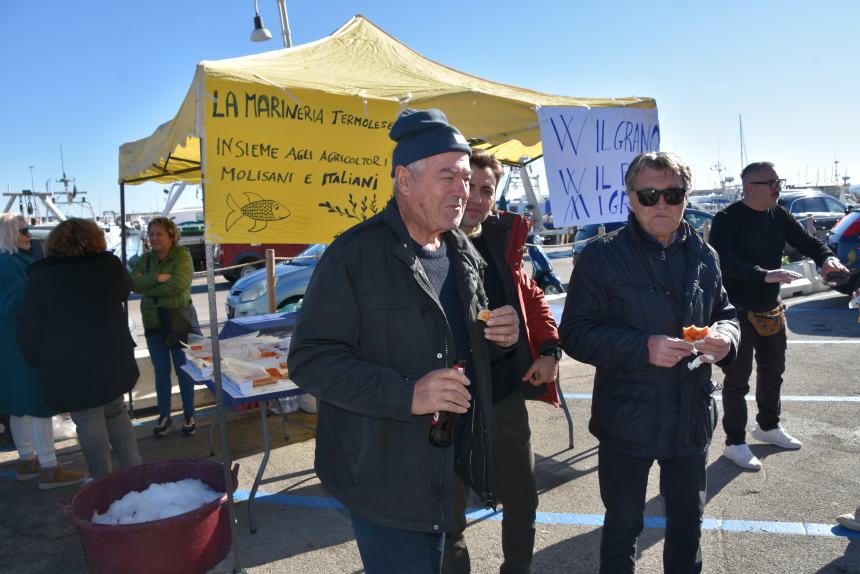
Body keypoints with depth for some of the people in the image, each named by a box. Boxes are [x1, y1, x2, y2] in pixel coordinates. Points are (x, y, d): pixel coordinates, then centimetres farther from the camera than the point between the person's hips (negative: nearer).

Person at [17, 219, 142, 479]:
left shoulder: (42, 274, -8)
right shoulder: (110, 265, -3)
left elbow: (28, 328, -4)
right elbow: (125, 291, 19)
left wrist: (39, 362, 6)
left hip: (68, 366, -3)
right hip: (113, 359, 3)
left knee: (88, 422, 5)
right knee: (116, 412, 19)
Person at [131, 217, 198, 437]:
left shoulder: (182, 255, -9)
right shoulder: (145, 258, 6)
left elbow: (178, 284, -24)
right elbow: (134, 284, -9)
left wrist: (147, 286, -14)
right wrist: (157, 278, -24)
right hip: (153, 323, 4)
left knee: (183, 370, 6)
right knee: (161, 372, 12)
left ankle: (189, 416, 19)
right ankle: (164, 417, 24)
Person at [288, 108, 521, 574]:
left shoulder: (464, 253, 5)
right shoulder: (355, 255, -17)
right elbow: (310, 361, -19)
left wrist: (499, 337, -6)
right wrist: (407, 394, -29)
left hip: (449, 461, 7)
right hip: (382, 473, -6)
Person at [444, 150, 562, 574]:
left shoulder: (502, 241, 5)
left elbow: (531, 297, 15)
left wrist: (549, 349, 4)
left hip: (508, 396, 6)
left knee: (522, 502, 21)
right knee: (449, 513, 13)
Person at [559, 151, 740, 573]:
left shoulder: (703, 256, 2)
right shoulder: (601, 258, -12)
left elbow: (725, 313, 14)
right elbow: (574, 334, -15)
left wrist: (725, 335, -10)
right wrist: (643, 348, -26)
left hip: (692, 416, 5)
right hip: (627, 420, -4)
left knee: (687, 519, 25)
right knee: (623, 525, 14)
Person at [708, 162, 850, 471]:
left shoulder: (778, 215, 6)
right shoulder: (727, 219, -16)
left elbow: (804, 240, 8)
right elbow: (724, 260, -28)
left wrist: (826, 257, -13)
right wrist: (765, 275, -38)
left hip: (771, 309, 8)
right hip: (738, 311, -8)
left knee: (773, 371, 21)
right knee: (737, 378, 1)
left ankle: (768, 426, 42)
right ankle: (735, 443, 13)